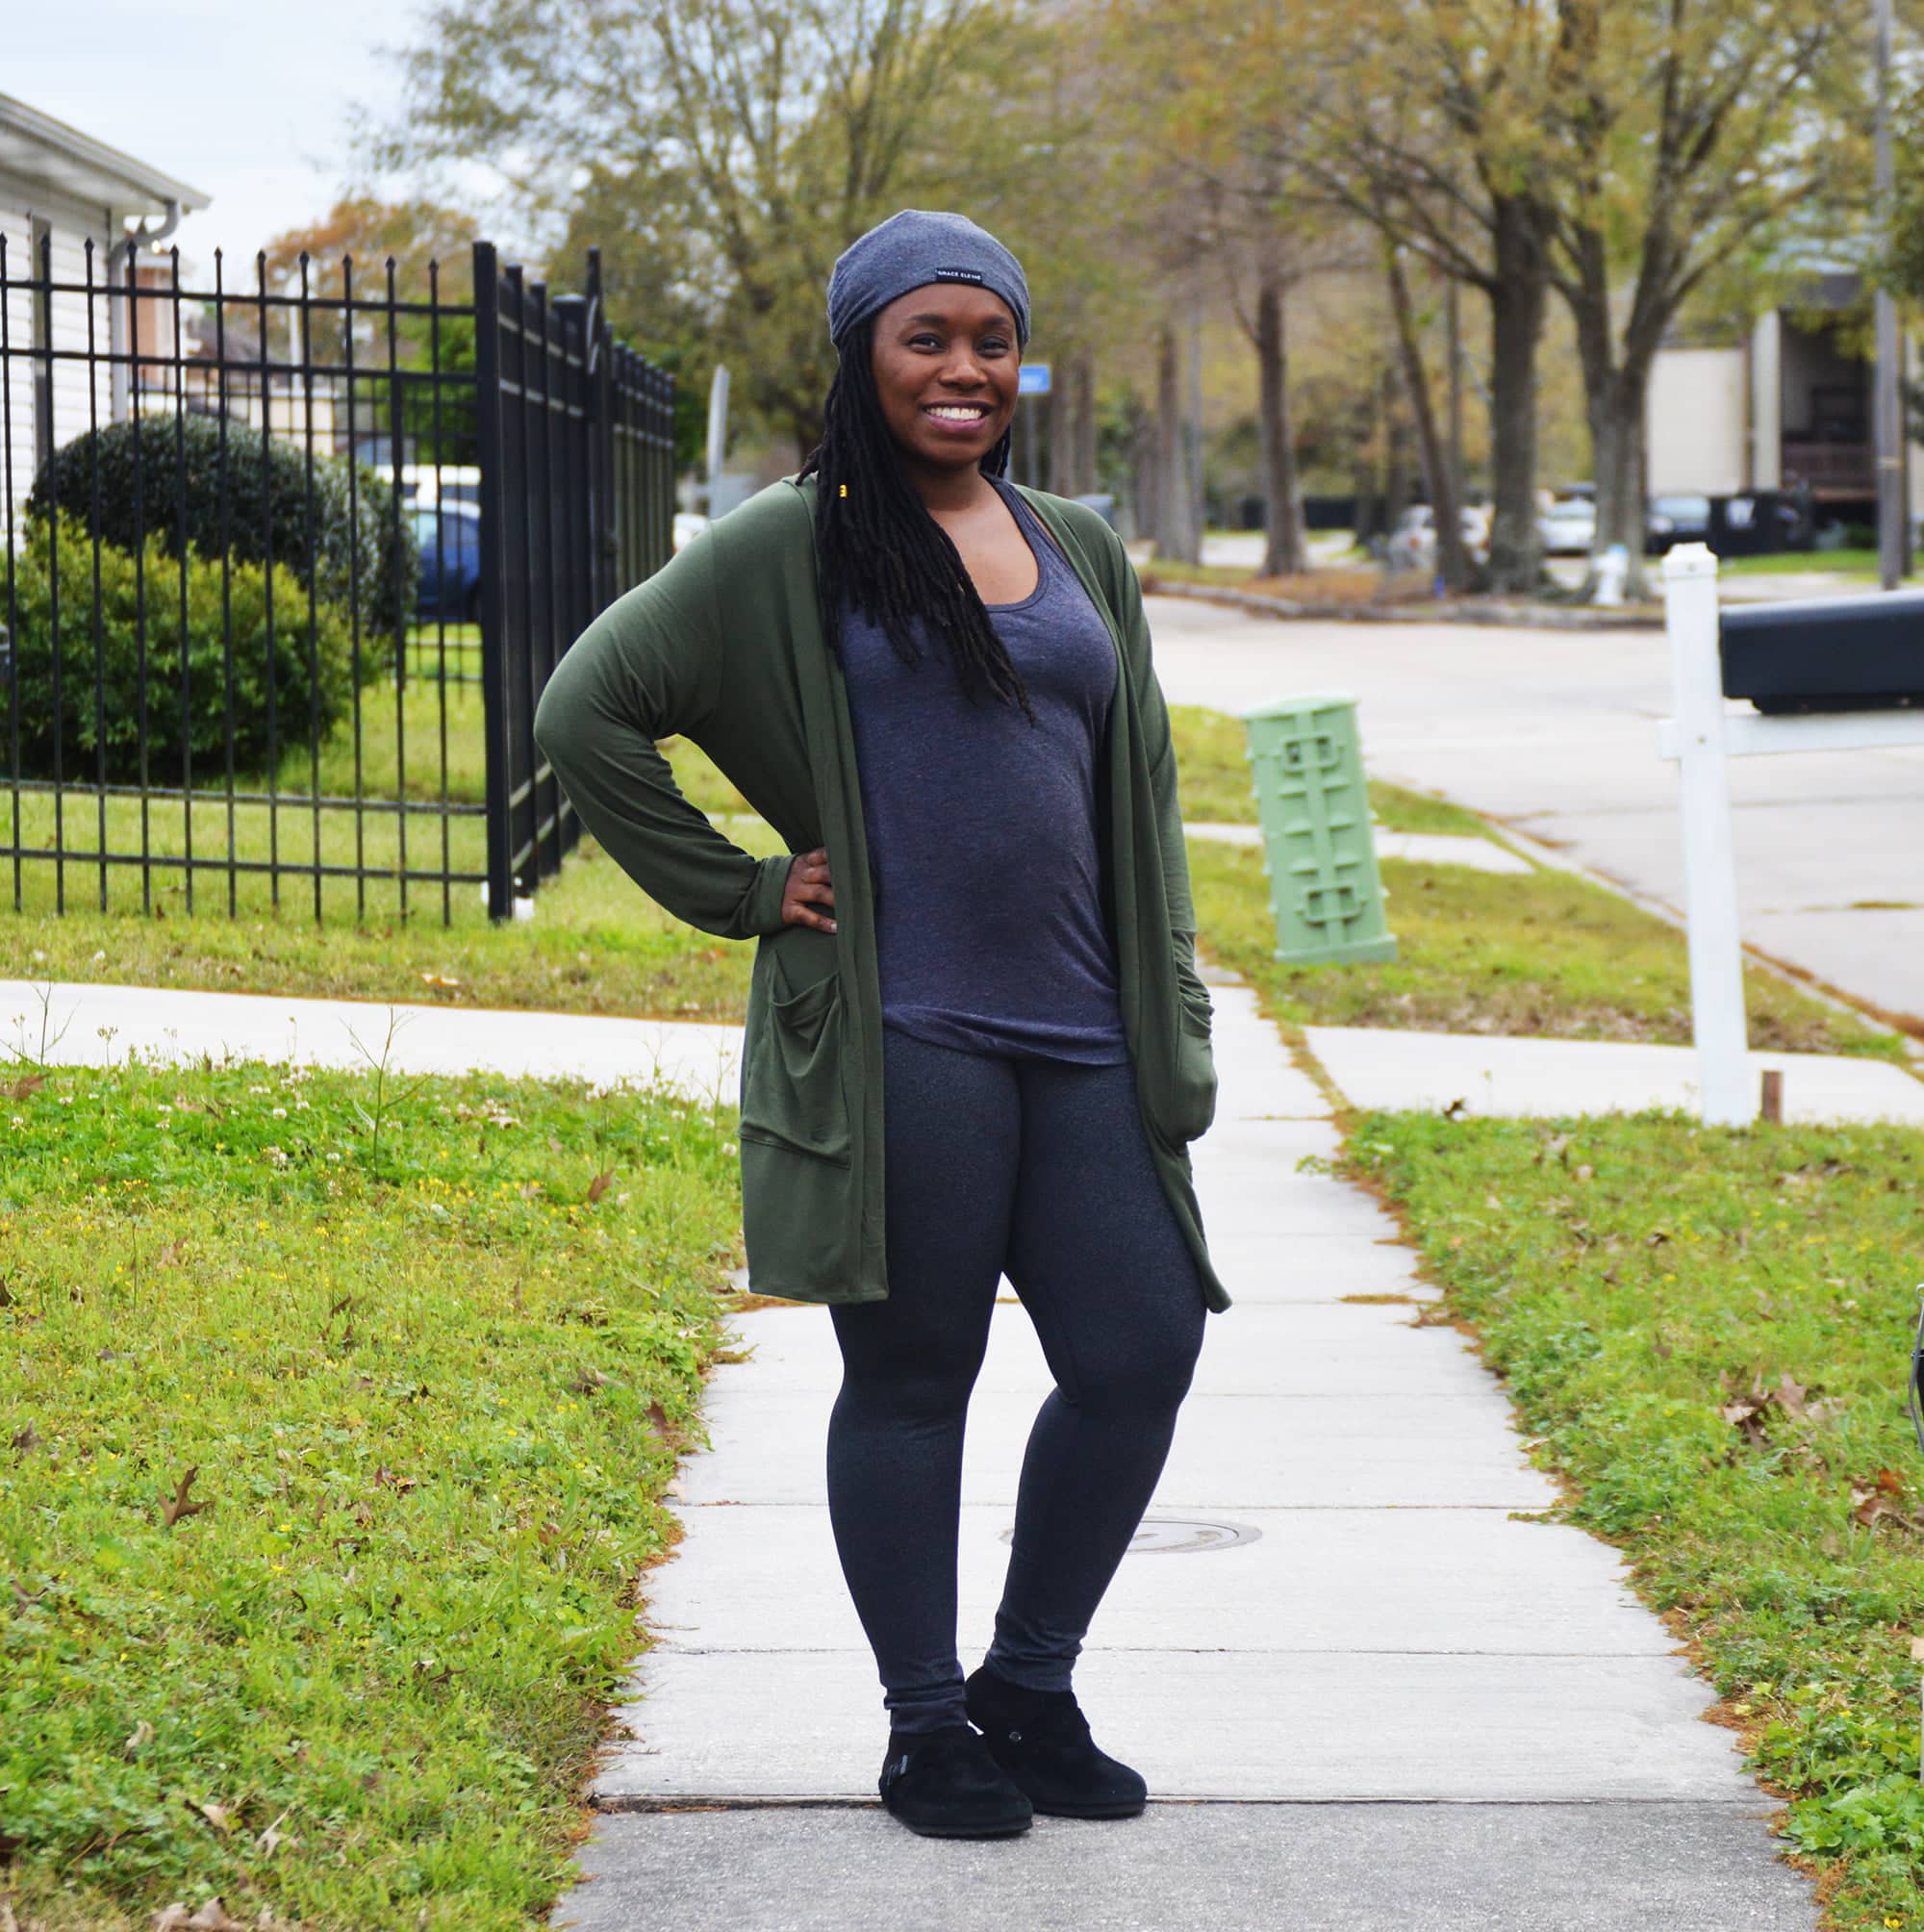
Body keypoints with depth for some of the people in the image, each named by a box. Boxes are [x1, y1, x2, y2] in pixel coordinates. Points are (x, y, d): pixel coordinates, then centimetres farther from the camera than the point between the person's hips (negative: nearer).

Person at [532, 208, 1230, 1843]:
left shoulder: (1082, 554, 16)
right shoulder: (791, 546, 0)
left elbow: (1140, 799, 20)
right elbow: (587, 712, -3)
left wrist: (1173, 1022, 13)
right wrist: (740, 891, -4)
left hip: (1076, 1038, 5)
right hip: (902, 1041, -5)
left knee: (1139, 1359, 2)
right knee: (911, 1379, 2)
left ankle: (1031, 1688, 20)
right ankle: (927, 1726, 16)